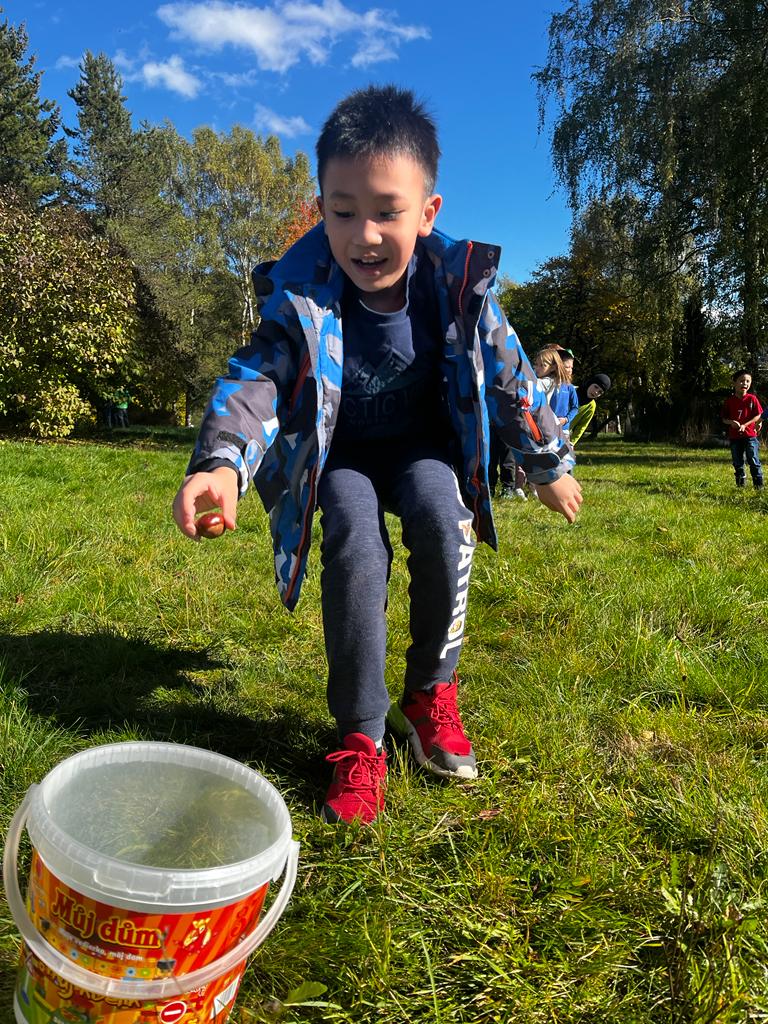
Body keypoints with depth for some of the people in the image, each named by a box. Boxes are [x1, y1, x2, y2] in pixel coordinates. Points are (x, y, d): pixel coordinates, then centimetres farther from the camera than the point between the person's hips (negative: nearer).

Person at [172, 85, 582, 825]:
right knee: (354, 538, -32)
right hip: (340, 452, -1)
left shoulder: (458, 284, -14)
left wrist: (548, 465, 6)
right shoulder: (300, 294, -20)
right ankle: (360, 736, -15)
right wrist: (221, 464, -51)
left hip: (421, 444, 1)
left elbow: (508, 375, -3)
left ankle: (430, 693, -8)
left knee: (440, 513, -32)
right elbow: (256, 379, -30)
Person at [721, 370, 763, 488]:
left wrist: (745, 425, -14)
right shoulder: (729, 400, 3)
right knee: (737, 463, 9)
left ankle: (759, 485, 2)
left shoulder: (752, 398, -3)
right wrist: (731, 422, -15)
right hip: (734, 436, 3)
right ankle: (740, 485, 19)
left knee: (754, 461, -4)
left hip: (750, 435, -2)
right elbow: (724, 418, 7)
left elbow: (758, 416, -3)